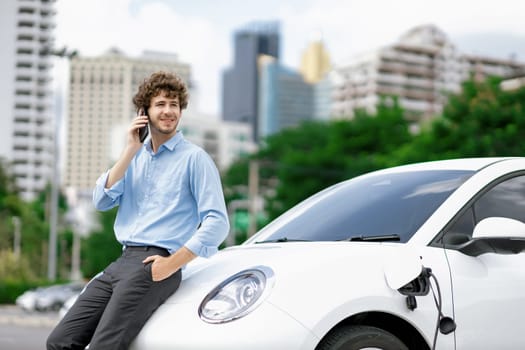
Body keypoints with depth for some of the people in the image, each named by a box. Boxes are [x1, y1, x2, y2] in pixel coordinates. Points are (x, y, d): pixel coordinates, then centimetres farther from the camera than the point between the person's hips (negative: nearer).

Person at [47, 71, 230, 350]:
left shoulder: (194, 158, -2)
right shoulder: (135, 157, 18)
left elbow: (217, 222, -10)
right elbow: (101, 201, 6)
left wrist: (172, 264, -14)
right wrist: (130, 152, -1)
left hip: (153, 266, -7)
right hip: (121, 262, 7)